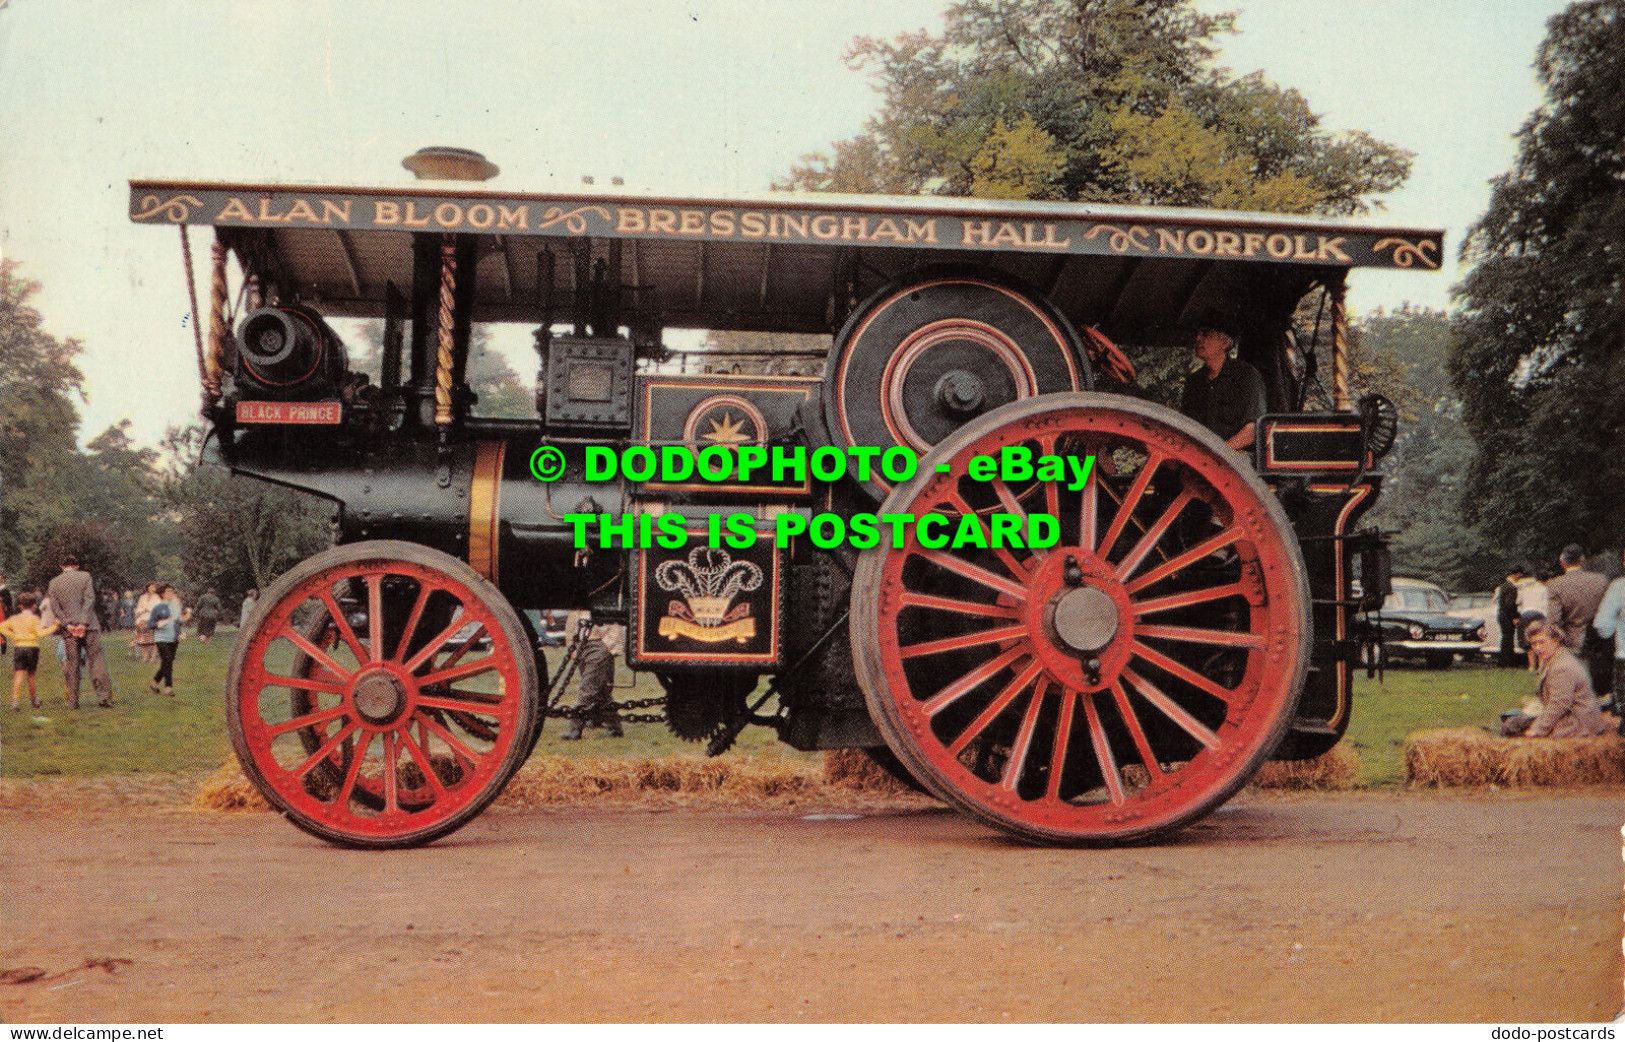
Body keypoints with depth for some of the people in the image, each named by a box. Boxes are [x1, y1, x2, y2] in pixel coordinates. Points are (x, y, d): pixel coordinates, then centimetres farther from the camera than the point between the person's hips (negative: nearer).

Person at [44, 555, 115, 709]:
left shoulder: (54, 583, 8)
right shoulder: (85, 576, 2)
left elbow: (54, 606, 0)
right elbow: (89, 599, -7)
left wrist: (67, 624, -5)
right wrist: (83, 623, -10)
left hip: (69, 631, 2)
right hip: (89, 627, -2)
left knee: (71, 664, 7)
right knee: (96, 660, 0)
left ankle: (73, 701, 6)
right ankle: (103, 696, -8)